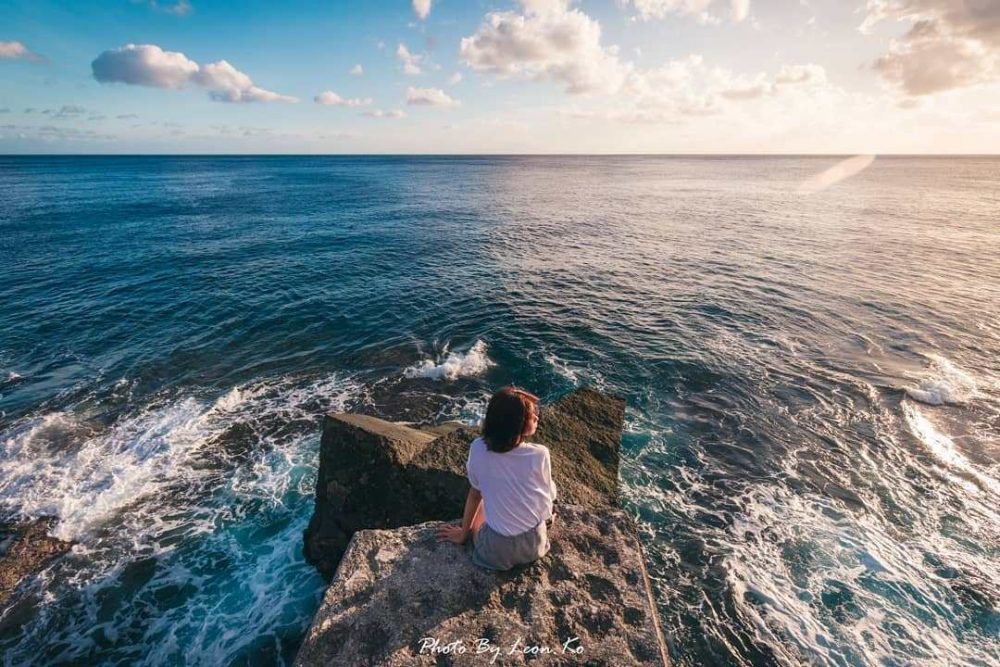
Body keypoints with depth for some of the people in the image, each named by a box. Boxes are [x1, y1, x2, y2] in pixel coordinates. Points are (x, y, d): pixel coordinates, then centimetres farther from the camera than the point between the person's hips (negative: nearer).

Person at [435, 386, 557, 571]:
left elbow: (475, 494, -3)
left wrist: (463, 533, 14)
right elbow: (549, 496, -4)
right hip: (535, 545, 1)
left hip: (496, 552, -1)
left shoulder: (478, 448, -17)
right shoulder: (540, 454, -21)